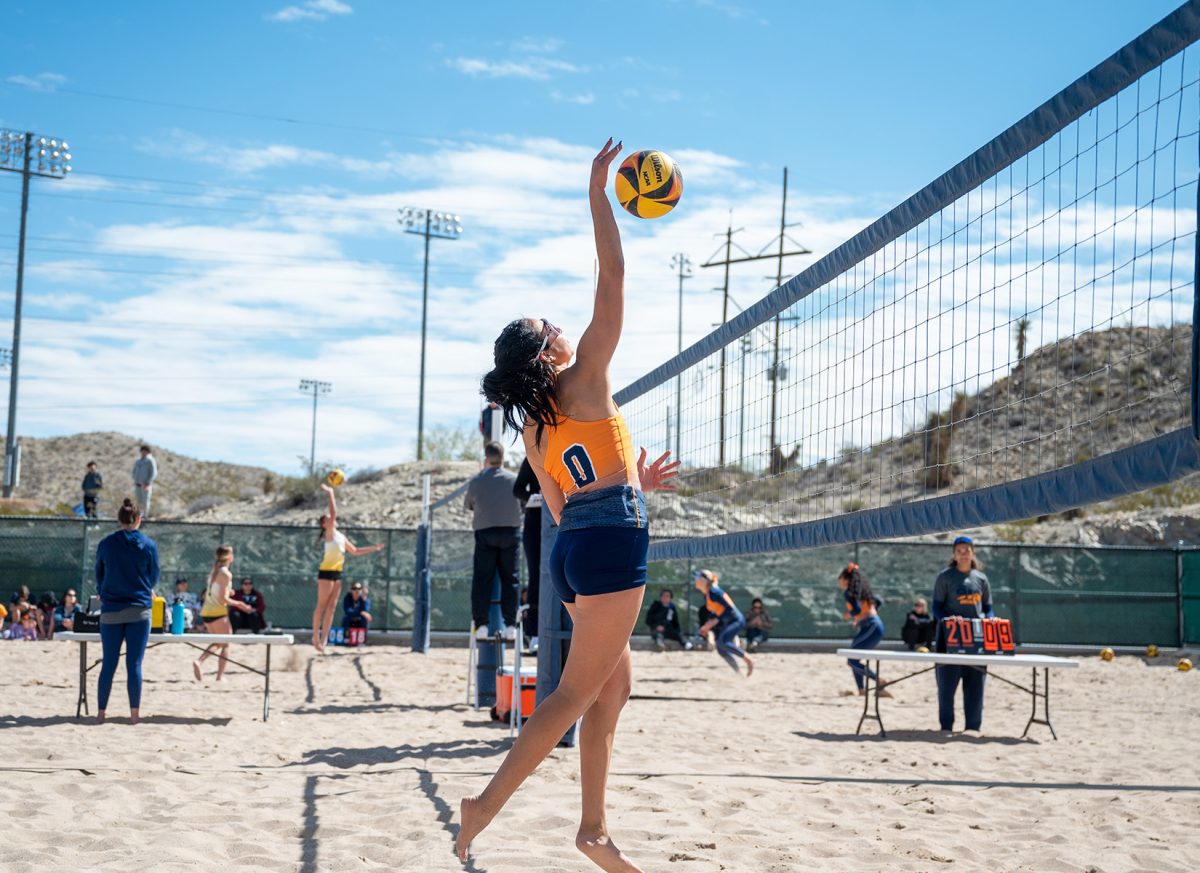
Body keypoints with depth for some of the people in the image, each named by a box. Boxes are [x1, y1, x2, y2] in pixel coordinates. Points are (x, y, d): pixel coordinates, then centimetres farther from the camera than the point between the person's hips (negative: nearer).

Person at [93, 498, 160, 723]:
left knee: (108, 664, 5)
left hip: (111, 610, 1)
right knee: (134, 664, 0)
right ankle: (134, 714, 1)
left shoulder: (106, 544, 1)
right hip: (139, 610, -1)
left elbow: (98, 575, 12)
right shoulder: (149, 545, -2)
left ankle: (101, 713, 7)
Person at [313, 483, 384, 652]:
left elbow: (355, 551, 27)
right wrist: (330, 494, -15)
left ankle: (324, 638, 6)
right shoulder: (329, 532, -4)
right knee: (322, 605, -7)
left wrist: (374, 548, 25)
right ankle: (316, 637, -5)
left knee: (331, 606, 5)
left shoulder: (341, 536, 18)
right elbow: (334, 513, -18)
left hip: (337, 573, 8)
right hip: (326, 572, -8)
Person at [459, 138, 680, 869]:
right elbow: (612, 278, -5)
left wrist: (630, 485, 29)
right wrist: (598, 193, -1)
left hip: (575, 548, 8)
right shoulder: (586, 381, -4)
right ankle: (488, 804, -10)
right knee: (578, 691, -6)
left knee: (614, 688, 14)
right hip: (613, 544, -8)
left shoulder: (532, 426, 13)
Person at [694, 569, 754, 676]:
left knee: (722, 641, -28)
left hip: (736, 620, -9)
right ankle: (738, 673, 11)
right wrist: (708, 625, 5)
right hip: (726, 623, 9)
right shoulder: (706, 595, 9)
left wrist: (714, 621, -23)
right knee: (721, 650, 3)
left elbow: (729, 609, -22)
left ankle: (748, 659, -15)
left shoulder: (714, 592, -19)